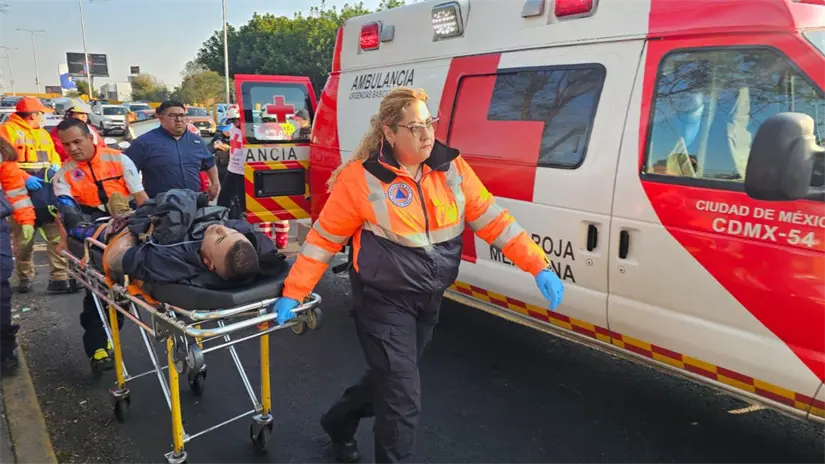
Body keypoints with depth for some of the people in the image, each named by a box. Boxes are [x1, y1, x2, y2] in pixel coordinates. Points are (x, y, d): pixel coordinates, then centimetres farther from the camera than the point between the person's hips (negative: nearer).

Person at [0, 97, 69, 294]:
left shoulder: (43, 133, 22)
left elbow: (53, 155, 27)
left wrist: (55, 167, 4)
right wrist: (24, 178, -22)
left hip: (46, 191, 6)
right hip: (21, 192, -6)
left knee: (58, 234, -2)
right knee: (24, 237, 0)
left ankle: (59, 277, -1)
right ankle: (25, 277, 16)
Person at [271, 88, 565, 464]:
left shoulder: (452, 167, -4)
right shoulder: (362, 178, -16)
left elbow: (492, 219, -4)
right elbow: (323, 239, -10)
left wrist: (539, 266, -11)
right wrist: (293, 293, -10)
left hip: (430, 299, 6)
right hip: (384, 300, -6)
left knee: (389, 380, 23)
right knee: (403, 397, -3)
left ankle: (338, 423, 51)